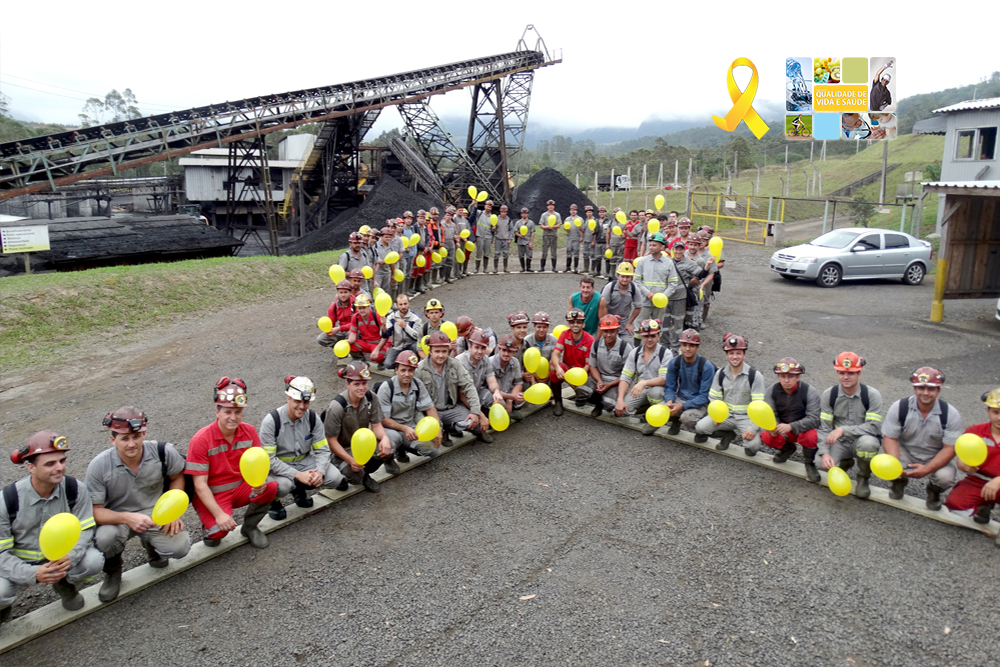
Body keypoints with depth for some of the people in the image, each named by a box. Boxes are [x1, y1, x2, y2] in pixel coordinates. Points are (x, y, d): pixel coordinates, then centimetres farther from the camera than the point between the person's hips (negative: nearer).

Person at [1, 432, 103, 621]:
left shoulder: (76, 489, -16)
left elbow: (84, 530, -12)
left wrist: (70, 557, -34)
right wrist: (33, 574, -34)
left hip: (61, 557, 2)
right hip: (19, 563, -1)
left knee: (94, 560, -26)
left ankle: (64, 583, 10)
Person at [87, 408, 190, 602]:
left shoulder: (163, 452, -17)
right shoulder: (99, 466, -20)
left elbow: (177, 477, 3)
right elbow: (94, 511, -17)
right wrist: (127, 518, -35)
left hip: (155, 513, 1)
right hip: (116, 518, -1)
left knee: (180, 548, -21)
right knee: (105, 538, -35)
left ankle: (152, 544, 19)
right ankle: (112, 573, 3)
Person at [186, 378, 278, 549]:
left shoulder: (249, 431, -6)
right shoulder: (201, 440, -18)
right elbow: (200, 485, -18)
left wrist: (260, 481, -28)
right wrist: (219, 514, -26)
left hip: (241, 488, 4)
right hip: (212, 496, -4)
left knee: (270, 488, -24)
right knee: (220, 529, -30)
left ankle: (250, 527, 2)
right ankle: (211, 530, 9)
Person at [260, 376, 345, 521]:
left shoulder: (312, 418, -7)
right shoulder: (271, 421, -21)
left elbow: (322, 450, -4)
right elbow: (268, 459, -22)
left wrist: (319, 472, -24)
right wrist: (297, 475, -29)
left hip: (304, 461, 5)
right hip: (278, 466, -4)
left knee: (335, 478, -17)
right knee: (283, 485, -38)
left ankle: (299, 488, 12)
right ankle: (273, 502, 1)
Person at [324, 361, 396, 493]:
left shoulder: (371, 398, -11)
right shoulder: (337, 406, -26)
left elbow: (376, 425, -5)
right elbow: (331, 440, -20)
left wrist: (384, 438, -29)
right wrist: (350, 460, -31)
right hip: (342, 449, -4)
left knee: (387, 447, -26)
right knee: (355, 475, -31)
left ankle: (364, 473, 5)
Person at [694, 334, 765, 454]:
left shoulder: (755, 376, -11)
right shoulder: (721, 373, 1)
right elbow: (714, 398, 8)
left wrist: (753, 428, -24)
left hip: (746, 417, -3)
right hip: (726, 415, 3)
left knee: (753, 445, -28)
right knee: (700, 427, -19)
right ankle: (728, 435, 6)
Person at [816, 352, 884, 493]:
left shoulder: (872, 395, -13)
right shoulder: (828, 395, -7)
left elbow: (874, 427, -20)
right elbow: (824, 427, -10)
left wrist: (843, 430, -28)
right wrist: (824, 453, -24)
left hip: (862, 439, -2)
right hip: (839, 442, 2)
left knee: (867, 442, -37)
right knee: (827, 464, -25)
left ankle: (863, 478, -5)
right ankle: (845, 462, 16)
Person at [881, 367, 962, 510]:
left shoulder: (951, 415, -16)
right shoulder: (899, 407, -16)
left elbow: (949, 449, -16)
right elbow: (890, 438, -15)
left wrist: (927, 469, -32)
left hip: (936, 458, 0)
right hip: (905, 452, 0)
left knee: (945, 477, -31)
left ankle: (933, 491, 10)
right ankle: (899, 481, 12)